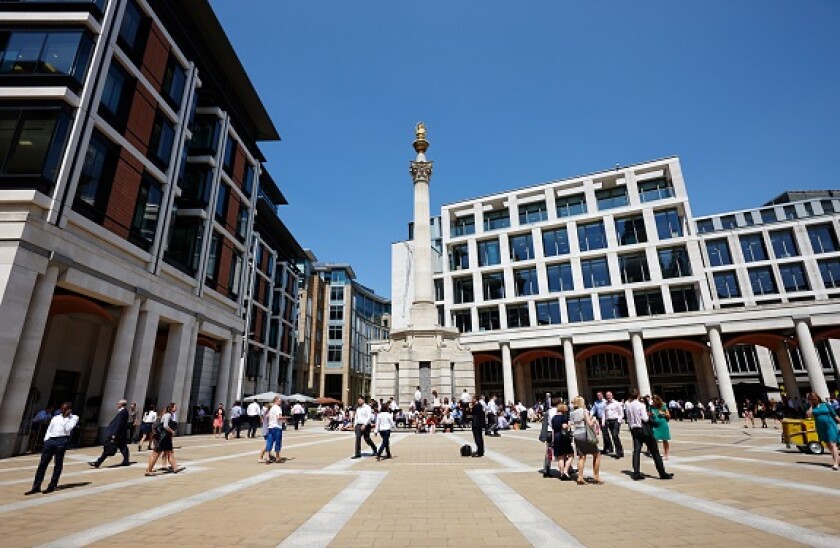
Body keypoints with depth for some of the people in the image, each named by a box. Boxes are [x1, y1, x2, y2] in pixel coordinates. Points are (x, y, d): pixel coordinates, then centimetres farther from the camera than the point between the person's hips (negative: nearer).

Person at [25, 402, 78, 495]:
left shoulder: (74, 418, 6)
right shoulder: (55, 418, 20)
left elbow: (68, 429, -8)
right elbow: (49, 430, 19)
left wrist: (67, 417, -5)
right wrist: (46, 440, 4)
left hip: (61, 441, -5)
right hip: (50, 440, 5)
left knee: (58, 465, 0)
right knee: (42, 464, 2)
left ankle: (52, 486, 8)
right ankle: (36, 487, 9)